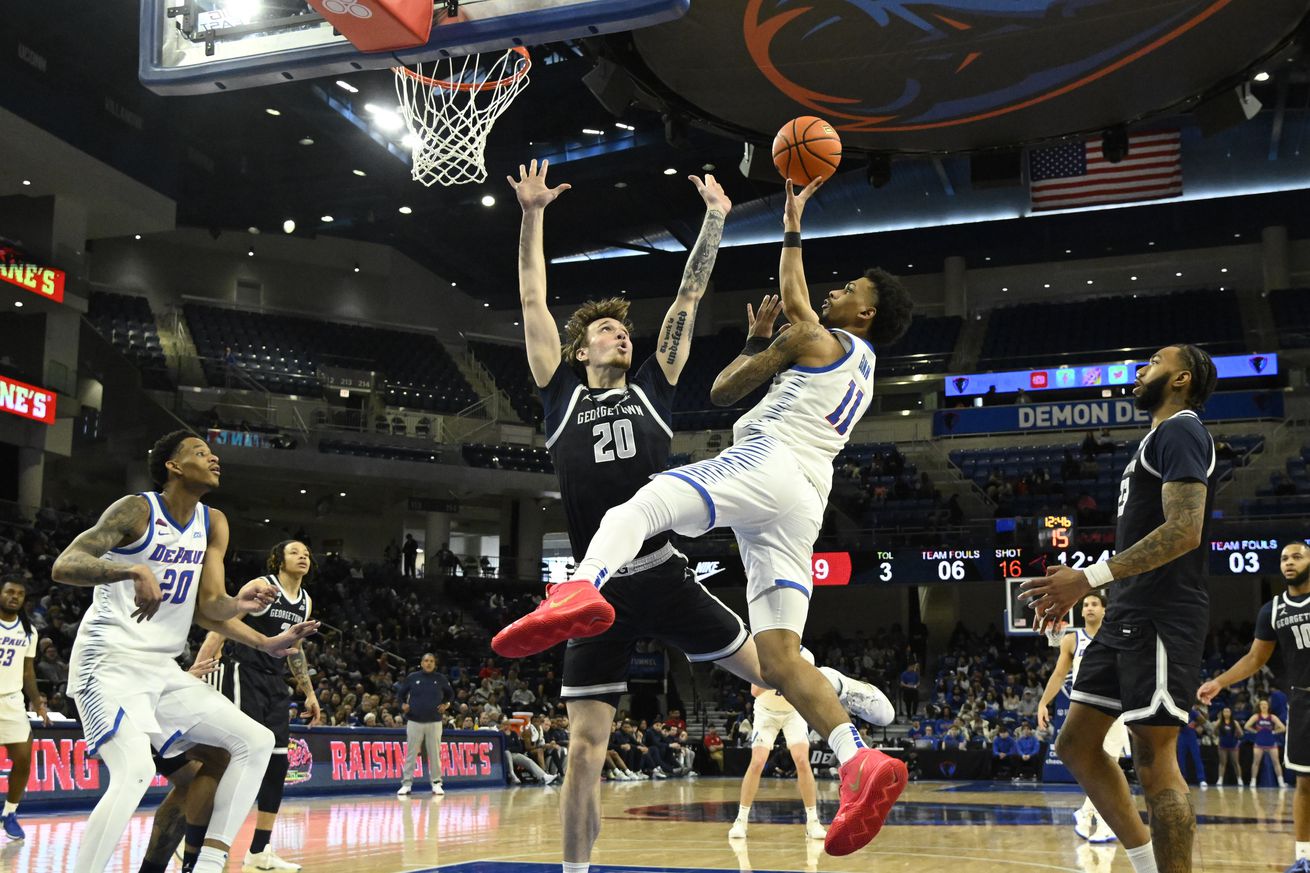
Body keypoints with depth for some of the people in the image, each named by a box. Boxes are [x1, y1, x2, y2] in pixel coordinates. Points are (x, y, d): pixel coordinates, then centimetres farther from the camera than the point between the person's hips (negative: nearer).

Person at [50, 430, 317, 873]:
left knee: (257, 742, 3)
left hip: (164, 669, 8)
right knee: (135, 771, -29)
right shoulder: (136, 509, -11)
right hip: (111, 662, -8)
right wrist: (133, 570, -39)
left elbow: (208, 607, 9)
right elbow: (63, 566, -23)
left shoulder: (213, 524, 9)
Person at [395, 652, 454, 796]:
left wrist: (446, 704, -1)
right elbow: (400, 693, 12)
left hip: (434, 722, 0)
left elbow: (450, 694, 17)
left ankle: (436, 783, 10)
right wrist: (403, 704, -5)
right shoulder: (412, 678, 2)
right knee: (411, 753, 1)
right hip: (414, 721, 0)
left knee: (434, 753, 3)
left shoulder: (441, 679, 3)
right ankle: (406, 783, 6)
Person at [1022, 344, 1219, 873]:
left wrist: (1089, 577, -24)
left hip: (1162, 618, -10)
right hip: (1129, 615, 10)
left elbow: (1184, 531, -21)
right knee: (1076, 744, 11)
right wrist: (1080, 589, 21)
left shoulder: (1180, 430, -8)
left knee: (1153, 760, -7)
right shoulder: (1159, 439, 23)